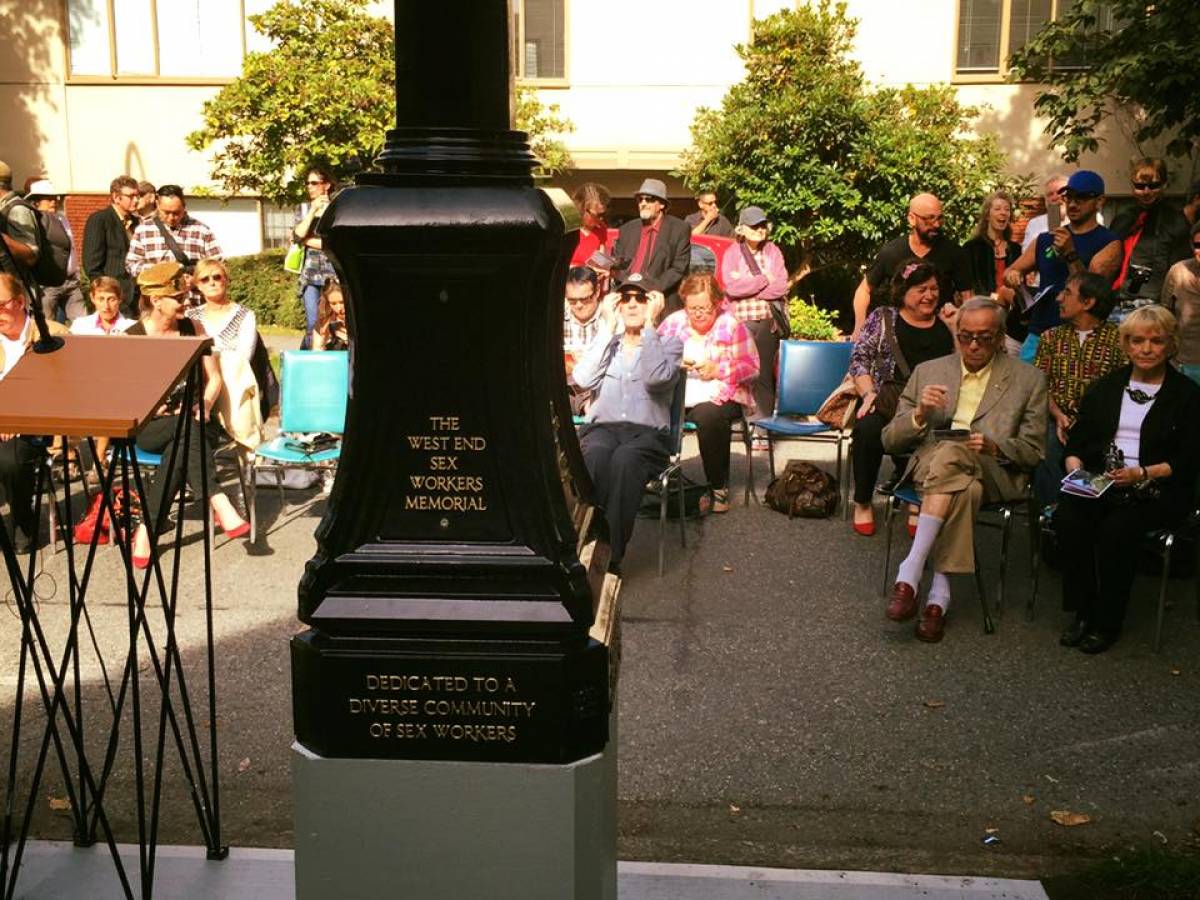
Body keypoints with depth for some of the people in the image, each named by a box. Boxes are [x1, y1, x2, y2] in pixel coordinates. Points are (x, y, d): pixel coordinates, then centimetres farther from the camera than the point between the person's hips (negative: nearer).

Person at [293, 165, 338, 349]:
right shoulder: (303, 209, 14)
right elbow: (298, 234, -2)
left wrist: (307, 240, -2)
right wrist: (313, 210, -6)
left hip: (334, 273, -2)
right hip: (311, 274, 2)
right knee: (312, 325, -5)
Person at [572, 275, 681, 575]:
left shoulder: (668, 344, 12)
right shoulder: (606, 342, 19)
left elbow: (656, 377, -12)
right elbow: (583, 379, -2)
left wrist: (649, 325, -5)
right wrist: (608, 327, 3)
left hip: (648, 433, -2)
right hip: (602, 428, 2)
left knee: (625, 458, -37)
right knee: (597, 454, -36)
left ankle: (611, 555, -35)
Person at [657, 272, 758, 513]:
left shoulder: (731, 325, 3)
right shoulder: (673, 322, 13)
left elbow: (752, 368, -1)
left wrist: (718, 370, -13)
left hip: (721, 395, -3)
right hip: (677, 394, 3)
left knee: (708, 415, -37)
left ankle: (719, 487, -19)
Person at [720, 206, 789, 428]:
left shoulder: (772, 251, 9)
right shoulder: (732, 253, 4)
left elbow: (781, 286, -3)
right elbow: (731, 286, -11)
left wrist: (746, 285, -7)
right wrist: (764, 279, -5)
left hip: (768, 320, 1)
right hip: (741, 319, -1)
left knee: (764, 374, 0)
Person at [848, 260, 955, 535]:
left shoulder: (945, 326, 19)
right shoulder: (883, 318, 16)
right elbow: (859, 359, 8)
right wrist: (869, 394, -7)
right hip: (887, 397, 0)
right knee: (868, 428, -33)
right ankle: (862, 503, -11)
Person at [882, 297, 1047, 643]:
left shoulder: (1028, 380, 16)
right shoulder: (927, 372, 20)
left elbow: (1033, 450, 11)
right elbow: (890, 442, 15)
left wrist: (994, 447, -11)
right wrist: (919, 414, -6)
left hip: (995, 471, -1)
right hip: (929, 466, 1)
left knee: (950, 454, -37)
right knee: (964, 488, -37)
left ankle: (910, 572, -38)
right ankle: (940, 592, -36)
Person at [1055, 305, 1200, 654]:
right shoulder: (1106, 387, 16)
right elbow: (1078, 441, 14)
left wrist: (1142, 474, -17)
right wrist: (1075, 466, -8)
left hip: (1158, 492, -3)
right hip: (1098, 483, 4)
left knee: (1114, 530, -32)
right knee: (1068, 518, -27)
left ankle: (1107, 623, -14)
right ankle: (1082, 613, -14)